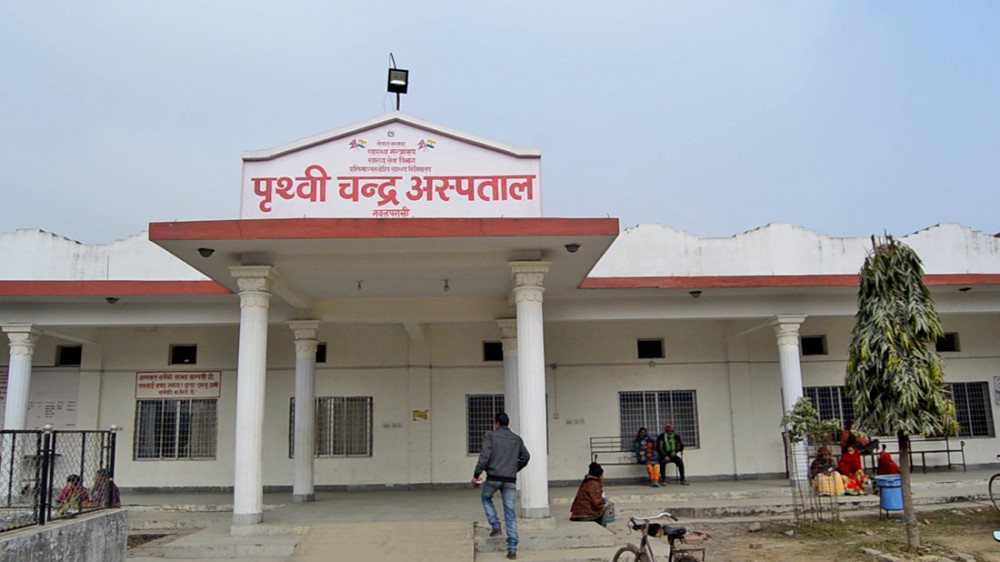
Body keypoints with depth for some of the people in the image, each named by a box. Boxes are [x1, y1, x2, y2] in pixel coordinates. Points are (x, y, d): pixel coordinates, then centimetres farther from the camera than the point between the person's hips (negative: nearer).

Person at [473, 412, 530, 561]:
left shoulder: (490, 436, -1)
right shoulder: (517, 439, 13)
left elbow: (484, 456, -10)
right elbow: (525, 457, 13)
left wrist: (476, 474, -5)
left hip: (493, 478, -3)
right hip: (510, 480, 3)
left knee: (486, 498, 29)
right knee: (510, 513, 4)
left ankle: (495, 526, 15)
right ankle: (512, 548, -2)